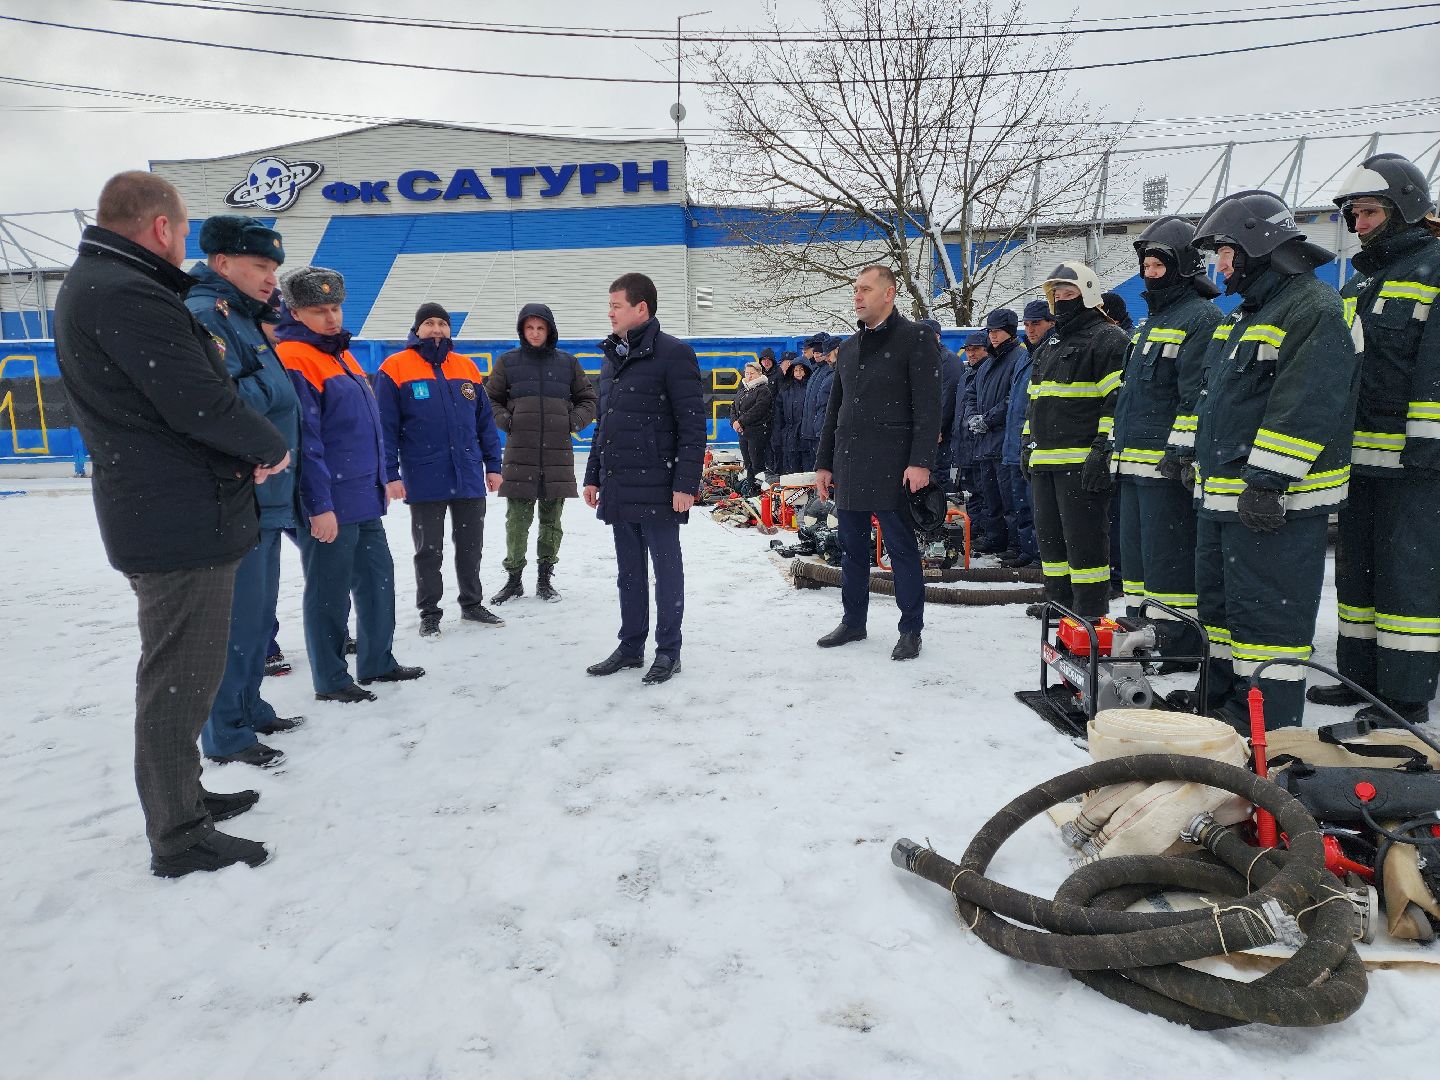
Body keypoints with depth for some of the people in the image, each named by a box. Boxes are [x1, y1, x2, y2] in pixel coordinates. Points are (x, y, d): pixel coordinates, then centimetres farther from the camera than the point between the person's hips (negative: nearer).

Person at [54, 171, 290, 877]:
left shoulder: (87, 286, 16)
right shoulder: (128, 295, -19)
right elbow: (199, 402, -23)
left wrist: (244, 450, -2)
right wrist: (271, 446, -5)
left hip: (154, 517, 11)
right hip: (185, 521, -11)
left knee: (177, 676, 21)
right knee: (180, 680, 0)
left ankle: (182, 798, 37)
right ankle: (179, 839, 13)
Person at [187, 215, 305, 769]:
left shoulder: (244, 319, 19)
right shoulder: (203, 315, -12)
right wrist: (273, 382, -14)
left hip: (265, 499, 10)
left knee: (259, 613, 18)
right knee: (237, 618, -2)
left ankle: (249, 707, 32)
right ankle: (226, 736, 10)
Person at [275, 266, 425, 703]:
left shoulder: (340, 353, 16)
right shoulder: (293, 359, -13)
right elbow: (303, 441, -19)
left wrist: (380, 481, 21)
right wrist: (319, 506, -20)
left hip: (364, 501, 9)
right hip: (328, 507, -9)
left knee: (378, 580, 15)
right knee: (329, 592, 2)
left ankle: (377, 662, 29)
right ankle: (331, 680, 15)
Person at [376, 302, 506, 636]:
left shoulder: (467, 367, 9)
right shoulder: (395, 368, -3)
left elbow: (485, 420, 12)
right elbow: (386, 427, -6)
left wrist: (492, 465, 8)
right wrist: (390, 474, -10)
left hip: (470, 478, 4)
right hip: (424, 480, -3)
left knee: (471, 546, 13)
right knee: (429, 550, 8)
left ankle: (472, 603, 29)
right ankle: (429, 613, 20)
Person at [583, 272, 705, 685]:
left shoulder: (673, 353, -9)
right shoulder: (611, 357, 15)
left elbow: (692, 424, -13)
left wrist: (685, 484, -17)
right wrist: (593, 476, 17)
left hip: (656, 488, -7)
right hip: (617, 488, 7)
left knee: (666, 569, 4)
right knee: (628, 572, 14)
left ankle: (668, 651, 14)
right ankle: (631, 646, 26)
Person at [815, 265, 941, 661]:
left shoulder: (915, 338, -3)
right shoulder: (849, 347, 17)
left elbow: (927, 405, -10)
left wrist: (921, 461, -18)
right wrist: (824, 462, 15)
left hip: (891, 465, -6)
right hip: (848, 465, 7)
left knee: (902, 548, 1)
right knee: (852, 548, 12)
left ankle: (911, 630, 11)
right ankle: (853, 621, 25)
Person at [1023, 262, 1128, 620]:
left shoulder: (1107, 338, -5)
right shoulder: (1050, 347, 23)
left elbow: (1119, 400, -14)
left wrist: (1102, 449, -21)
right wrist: (1028, 444, 23)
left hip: (1083, 462, -9)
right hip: (1044, 462, 9)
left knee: (1084, 541, -7)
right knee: (1050, 537, 14)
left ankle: (1091, 618, -1)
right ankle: (1059, 609, 25)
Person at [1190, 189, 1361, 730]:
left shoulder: (1315, 310, -12)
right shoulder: (1248, 315, 20)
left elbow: (1306, 407, -22)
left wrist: (1268, 481, -26)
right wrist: (1206, 471, 24)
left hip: (1276, 502, -10)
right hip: (1223, 498, 10)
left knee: (1267, 612, -7)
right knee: (1220, 601, 17)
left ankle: (1268, 731, 1)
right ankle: (1225, 710, 30)